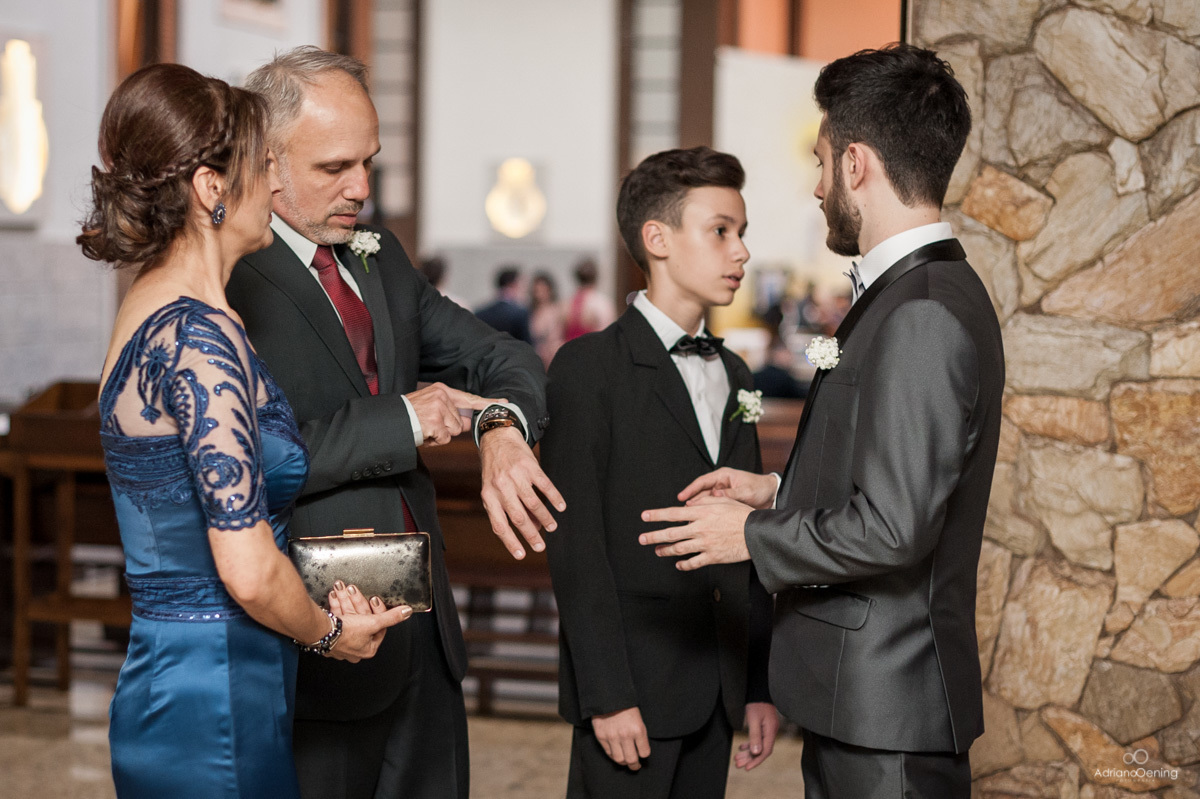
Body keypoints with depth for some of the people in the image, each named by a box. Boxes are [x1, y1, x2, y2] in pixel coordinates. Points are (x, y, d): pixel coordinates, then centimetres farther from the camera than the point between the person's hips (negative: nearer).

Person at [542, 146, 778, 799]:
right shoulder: (590, 369, -7)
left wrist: (759, 686, 11)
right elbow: (575, 544, -12)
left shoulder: (732, 375, 15)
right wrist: (607, 695, -17)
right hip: (632, 684, -6)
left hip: (715, 692, 6)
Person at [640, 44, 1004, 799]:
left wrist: (752, 536, -11)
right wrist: (779, 493, 14)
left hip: (886, 708, -10)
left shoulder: (924, 316, -21)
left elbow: (890, 529, -24)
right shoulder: (912, 295, 12)